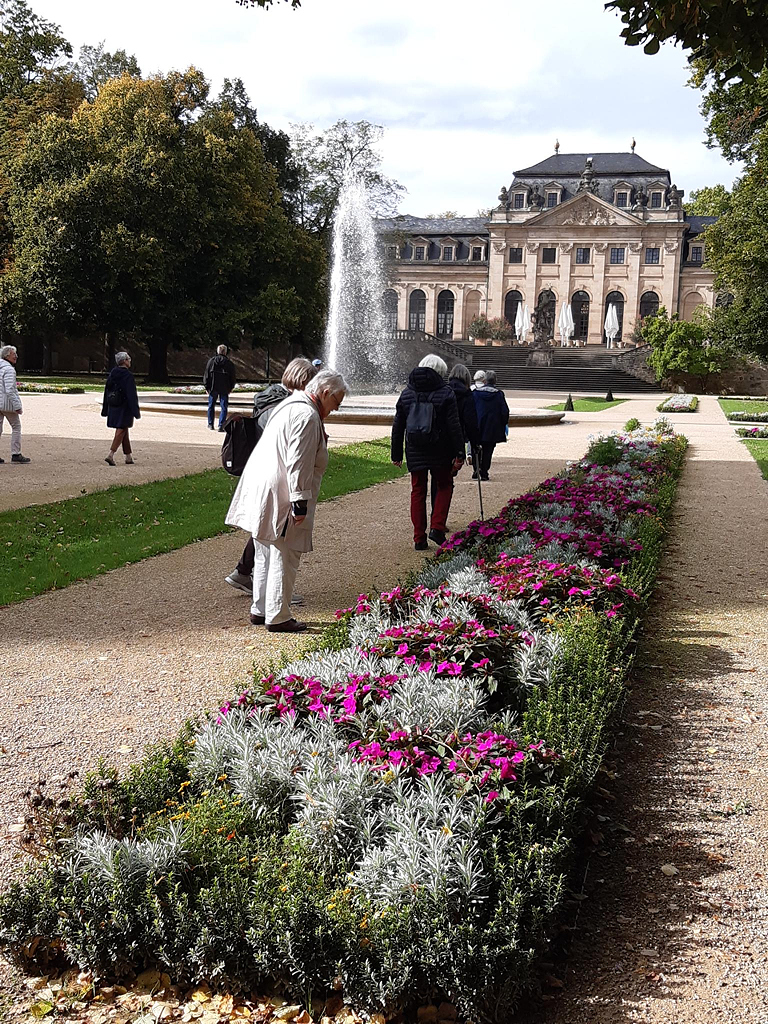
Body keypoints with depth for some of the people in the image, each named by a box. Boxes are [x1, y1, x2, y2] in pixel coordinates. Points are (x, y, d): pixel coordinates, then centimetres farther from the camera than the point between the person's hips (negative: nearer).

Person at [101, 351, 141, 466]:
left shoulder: (112, 374, 7)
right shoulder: (128, 376, -15)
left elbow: (106, 391, 12)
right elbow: (132, 395, -17)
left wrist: (105, 410, 18)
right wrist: (136, 411, -13)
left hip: (113, 407, 7)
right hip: (124, 408, -7)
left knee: (124, 431, 15)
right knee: (121, 431, -3)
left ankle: (129, 457, 20)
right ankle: (111, 455, -14)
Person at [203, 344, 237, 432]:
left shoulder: (211, 361, -1)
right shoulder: (229, 363, -2)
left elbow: (206, 375, 0)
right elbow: (233, 377, 3)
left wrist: (206, 387, 6)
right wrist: (230, 388, 13)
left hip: (213, 388, 1)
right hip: (224, 389, -1)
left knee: (211, 406, 14)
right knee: (224, 407, 3)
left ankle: (210, 425, 19)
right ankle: (221, 425, -5)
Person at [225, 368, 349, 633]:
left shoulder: (290, 404, 16)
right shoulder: (307, 416, -17)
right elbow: (298, 463, -22)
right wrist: (300, 502, -21)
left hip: (260, 493, 10)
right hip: (280, 499, -10)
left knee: (265, 556, 18)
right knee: (283, 559, -2)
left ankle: (260, 610, 26)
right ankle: (277, 617, 4)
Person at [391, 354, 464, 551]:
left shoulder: (406, 394, 6)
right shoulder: (445, 394, -6)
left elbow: (397, 427, 8)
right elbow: (454, 427, -10)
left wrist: (396, 454, 14)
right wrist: (459, 454, -6)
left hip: (415, 453, 3)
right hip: (440, 453, -3)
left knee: (418, 491, 10)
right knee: (444, 486, 16)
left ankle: (419, 538, 8)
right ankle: (437, 528, 1)